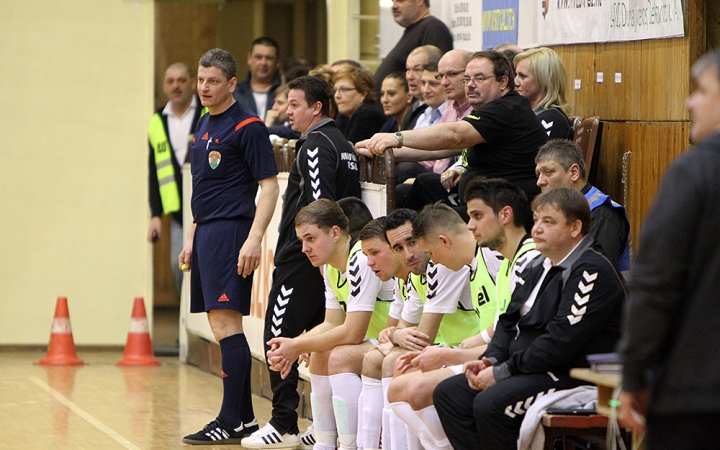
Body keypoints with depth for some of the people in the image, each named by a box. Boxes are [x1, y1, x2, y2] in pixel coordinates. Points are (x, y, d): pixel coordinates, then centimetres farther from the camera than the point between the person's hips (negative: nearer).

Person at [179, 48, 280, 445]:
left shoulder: (247, 126, -9)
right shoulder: (205, 125, 17)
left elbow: (269, 186, -13)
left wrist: (254, 240, -22)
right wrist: (192, 239, 21)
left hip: (230, 232, -9)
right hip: (207, 234, 9)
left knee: (226, 323, -12)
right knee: (221, 327, 10)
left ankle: (231, 423, -11)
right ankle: (244, 417, 15)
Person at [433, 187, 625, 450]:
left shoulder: (592, 272, -14)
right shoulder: (538, 269, 18)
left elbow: (561, 342, -22)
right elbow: (508, 322, 19)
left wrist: (502, 372, -18)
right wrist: (491, 360, -2)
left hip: (571, 375, -10)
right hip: (526, 368, 10)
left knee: (490, 404, -29)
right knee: (448, 393, -1)